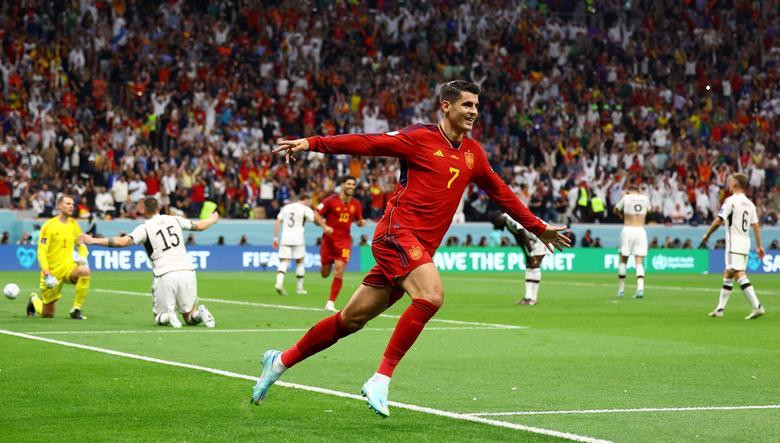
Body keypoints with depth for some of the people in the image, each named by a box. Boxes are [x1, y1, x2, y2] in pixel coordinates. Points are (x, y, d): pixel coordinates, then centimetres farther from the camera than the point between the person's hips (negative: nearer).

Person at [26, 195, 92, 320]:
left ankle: (76, 309, -20)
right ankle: (34, 300, 40)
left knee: (84, 271, -33)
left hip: (68, 267, 3)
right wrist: (47, 274, -22)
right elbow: (41, 252, -12)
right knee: (47, 314, 2)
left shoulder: (74, 225, 5)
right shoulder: (49, 225, -9)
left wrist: (82, 257, -7)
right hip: (53, 271, -3)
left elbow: (81, 245, 17)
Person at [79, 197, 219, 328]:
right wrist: (213, 220, 48)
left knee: (159, 318, 14)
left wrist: (93, 241, -8)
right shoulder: (174, 220, 12)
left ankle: (167, 316, -20)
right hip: (187, 272, 3)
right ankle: (200, 313, -19)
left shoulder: (145, 228, -2)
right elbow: (198, 226, 26)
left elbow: (122, 242, -13)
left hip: (165, 275, -3)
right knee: (190, 318, 15)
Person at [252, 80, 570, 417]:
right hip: (397, 233, -7)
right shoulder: (420, 138, -4)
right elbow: (366, 143, -6)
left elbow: (501, 193, 27)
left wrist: (538, 228, 31)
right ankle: (381, 379, -22)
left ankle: (280, 361, 23)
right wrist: (311, 143, -14)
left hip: (421, 248, 7)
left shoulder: (473, 154, 15)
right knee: (432, 295, -29)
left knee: (351, 319, 8)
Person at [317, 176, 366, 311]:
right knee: (325, 274, 7)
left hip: (344, 240, 1)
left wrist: (361, 222, -7)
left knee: (339, 270, -15)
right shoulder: (331, 200, -9)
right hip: (329, 239, -1)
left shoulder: (356, 204, 3)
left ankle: (331, 302, -8)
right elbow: (316, 214, -5)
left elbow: (358, 220, 17)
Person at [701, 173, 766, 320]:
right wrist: (759, 246, 11)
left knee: (739, 275, -15)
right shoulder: (750, 203, 13)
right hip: (746, 243, 8)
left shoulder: (731, 200, -10)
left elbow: (718, 221, -12)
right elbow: (756, 226, 10)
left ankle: (757, 306, -26)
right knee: (727, 275, 15)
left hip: (734, 244, -8)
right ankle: (720, 309, 20)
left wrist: (707, 235, 1)